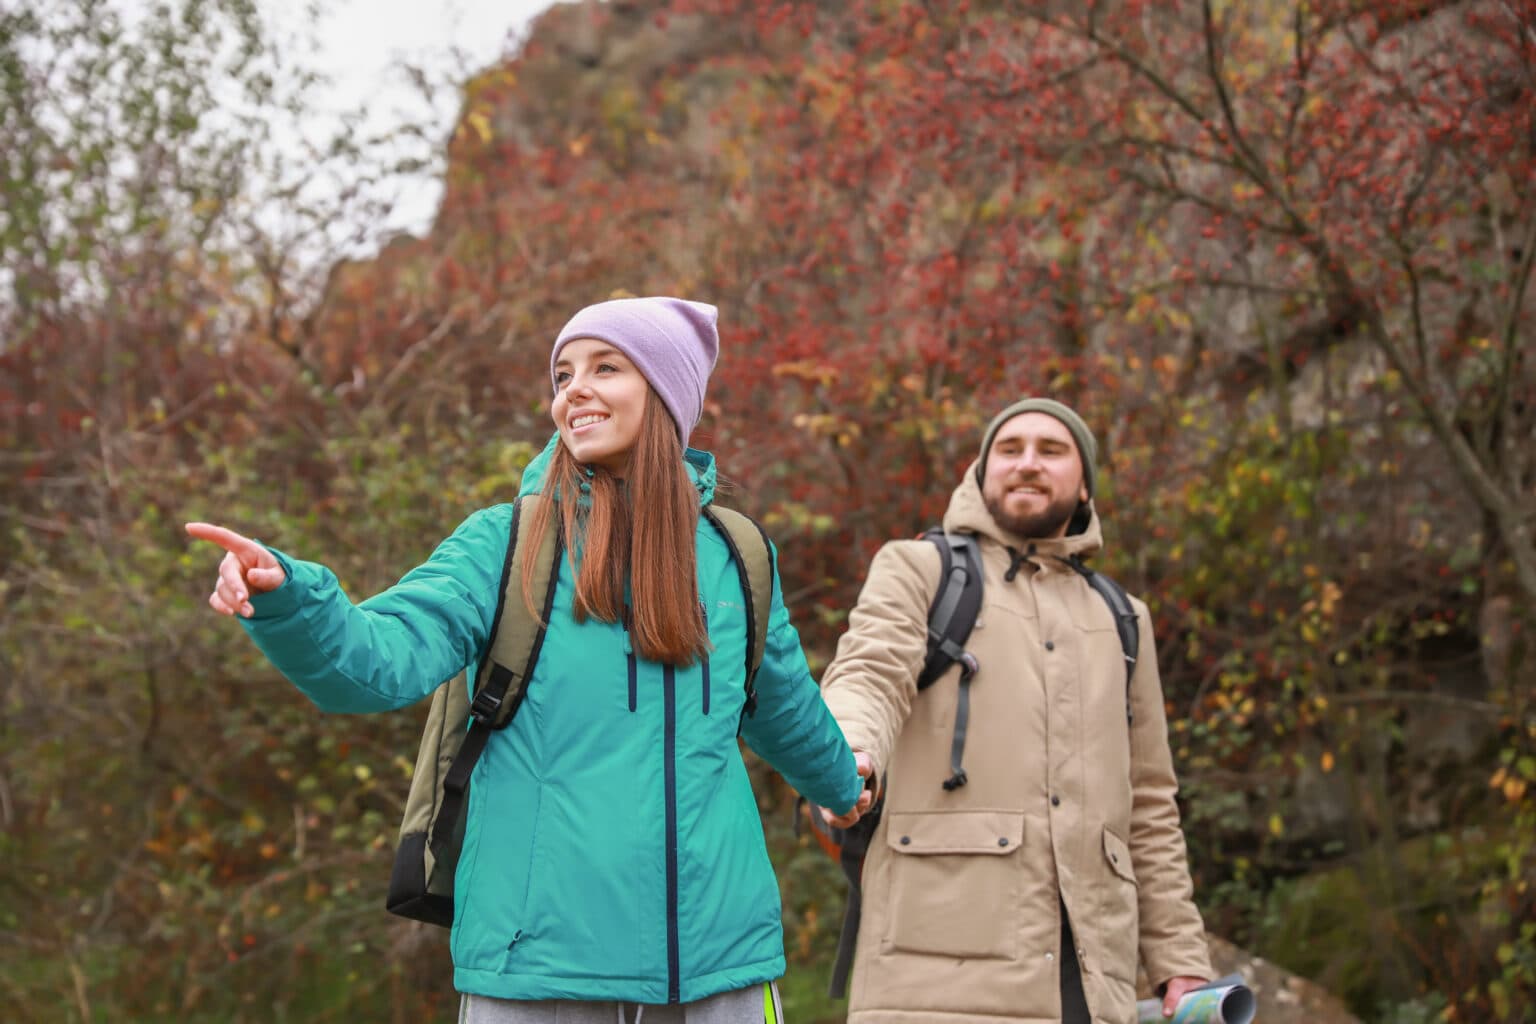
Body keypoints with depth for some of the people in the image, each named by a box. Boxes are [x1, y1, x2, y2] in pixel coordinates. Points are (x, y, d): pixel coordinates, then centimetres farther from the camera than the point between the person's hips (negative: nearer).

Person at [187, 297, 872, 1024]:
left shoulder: (736, 559, 8)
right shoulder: (505, 543, -1)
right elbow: (385, 657, -15)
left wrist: (843, 788, 42)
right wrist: (284, 597, -34)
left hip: (716, 962, 3)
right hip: (538, 965, -2)